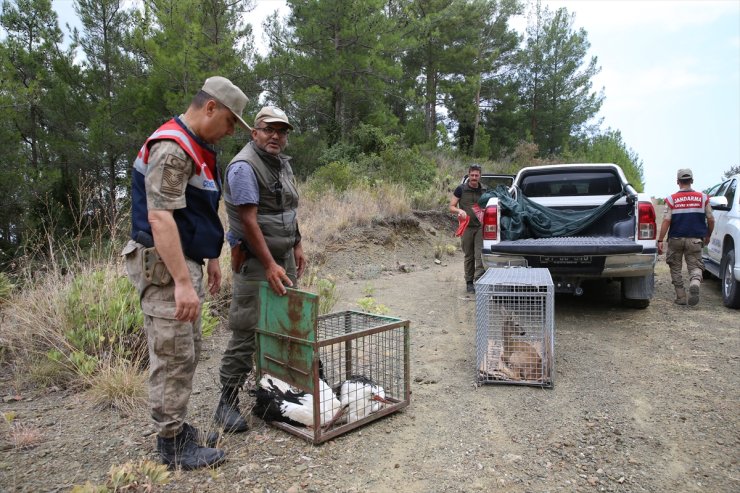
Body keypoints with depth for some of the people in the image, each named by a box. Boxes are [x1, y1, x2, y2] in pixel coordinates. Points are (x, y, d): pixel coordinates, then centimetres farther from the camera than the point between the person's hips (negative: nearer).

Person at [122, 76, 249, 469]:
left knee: (187, 352, 17)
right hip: (164, 266, -11)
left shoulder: (196, 148, 15)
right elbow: (159, 218, -27)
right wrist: (182, 282, -30)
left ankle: (178, 429, 31)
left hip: (184, 262, 11)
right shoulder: (171, 148, -18)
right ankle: (173, 445, 11)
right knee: (173, 357, -2)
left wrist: (210, 259, 24)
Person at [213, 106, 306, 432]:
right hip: (255, 261, -9)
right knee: (247, 331, -6)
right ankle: (228, 402, 5)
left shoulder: (283, 163, 14)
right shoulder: (244, 166, -15)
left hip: (284, 257, 9)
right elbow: (248, 220, -21)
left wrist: (297, 246, 18)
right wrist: (270, 265, -22)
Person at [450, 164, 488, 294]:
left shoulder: (484, 190, 6)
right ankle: (469, 282, 20)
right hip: (467, 227, -1)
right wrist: (460, 211, -20)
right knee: (469, 256, 9)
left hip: (481, 226, 1)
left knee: (480, 255, -10)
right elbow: (451, 207, 1)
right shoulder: (461, 189, -2)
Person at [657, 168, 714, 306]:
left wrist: (660, 240, -7)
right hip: (695, 239, 1)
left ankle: (681, 297, 12)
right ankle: (695, 284, -28)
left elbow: (666, 221, -10)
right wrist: (708, 236, 19)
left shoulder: (671, 199, -4)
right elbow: (710, 220, 4)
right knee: (695, 266, 5)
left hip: (676, 239, -1)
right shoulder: (703, 197, 2)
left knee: (675, 268, 12)